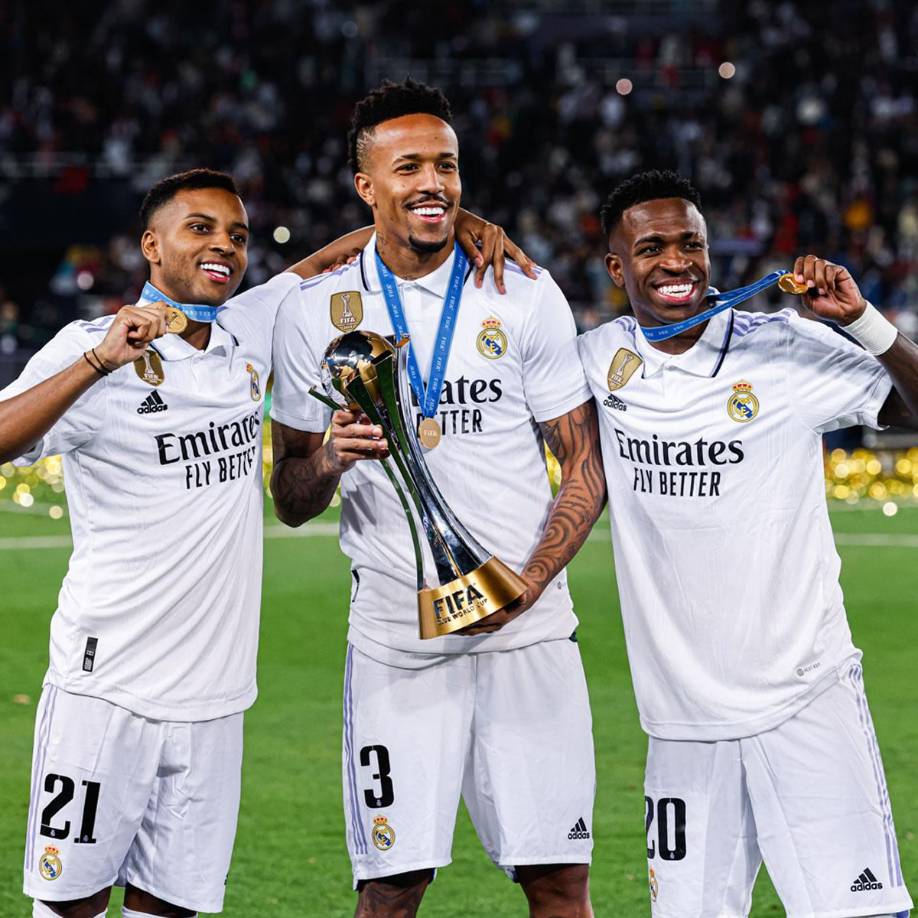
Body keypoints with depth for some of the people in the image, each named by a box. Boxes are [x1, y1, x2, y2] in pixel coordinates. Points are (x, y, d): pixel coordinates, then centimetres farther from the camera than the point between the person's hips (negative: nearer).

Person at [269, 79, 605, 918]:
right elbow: (290, 503, 9)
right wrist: (327, 462, -14)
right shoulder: (316, 315, 5)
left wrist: (530, 581, -12)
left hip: (527, 628, 0)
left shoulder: (526, 297, 4)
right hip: (395, 640, 0)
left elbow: (585, 469, 4)